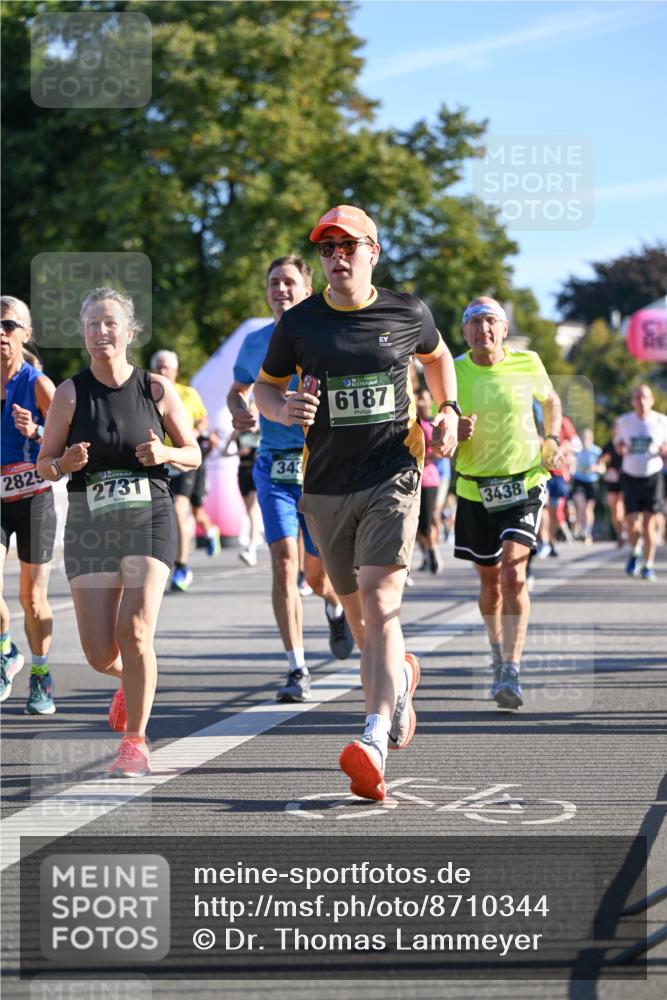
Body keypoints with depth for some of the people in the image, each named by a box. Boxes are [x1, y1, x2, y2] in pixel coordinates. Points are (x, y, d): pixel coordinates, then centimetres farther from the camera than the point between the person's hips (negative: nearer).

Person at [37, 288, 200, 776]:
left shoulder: (157, 388, -2)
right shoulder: (71, 393, -2)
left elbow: (193, 455, 7)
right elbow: (44, 464, 3)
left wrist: (163, 454, -14)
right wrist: (65, 464, -19)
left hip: (149, 520, -1)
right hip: (90, 524, 1)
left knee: (135, 630, -18)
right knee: (99, 652, -2)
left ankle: (135, 741, -2)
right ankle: (131, 681, 36)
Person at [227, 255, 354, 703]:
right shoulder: (255, 343, 7)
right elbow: (238, 389, 23)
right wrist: (240, 412, 1)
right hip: (274, 467, 1)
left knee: (318, 571, 6)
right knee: (284, 561, -14)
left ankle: (335, 606, 45)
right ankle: (297, 670, -12)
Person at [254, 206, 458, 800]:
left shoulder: (408, 315, 2)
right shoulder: (299, 323, 1)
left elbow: (437, 356, 24)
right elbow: (265, 385, 13)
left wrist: (448, 412, 8)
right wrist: (283, 409, -10)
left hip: (393, 476, -3)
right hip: (326, 485, 3)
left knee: (379, 602, -19)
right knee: (356, 609, 14)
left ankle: (376, 744, -29)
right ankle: (401, 676, 48)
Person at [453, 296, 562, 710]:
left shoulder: (528, 364, -4)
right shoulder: (451, 374, -4)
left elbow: (551, 400, 18)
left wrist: (552, 440, 4)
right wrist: (455, 433, -23)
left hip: (525, 484, -2)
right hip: (475, 490, 2)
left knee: (513, 574, -19)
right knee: (490, 581, 13)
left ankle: (511, 673, -21)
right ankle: (499, 653, 41)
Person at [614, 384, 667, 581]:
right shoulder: (623, 421, 1)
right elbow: (617, 442, 12)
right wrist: (620, 448, -12)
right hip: (630, 475, 1)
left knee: (649, 523, -5)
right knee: (631, 523, -4)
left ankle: (648, 565, 7)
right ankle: (635, 551, 28)